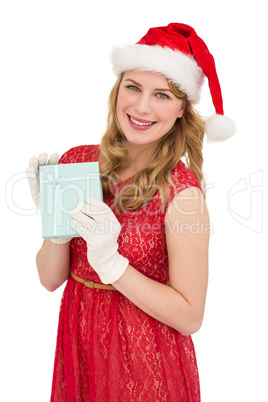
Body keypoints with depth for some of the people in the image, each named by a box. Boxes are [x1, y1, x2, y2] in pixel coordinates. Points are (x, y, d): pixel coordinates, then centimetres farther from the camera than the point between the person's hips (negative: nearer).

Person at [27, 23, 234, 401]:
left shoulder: (182, 190, -20)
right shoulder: (77, 161, -7)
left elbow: (190, 317, -18)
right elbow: (51, 279, -3)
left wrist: (111, 262, -26)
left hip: (147, 362, -4)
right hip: (78, 342, 4)